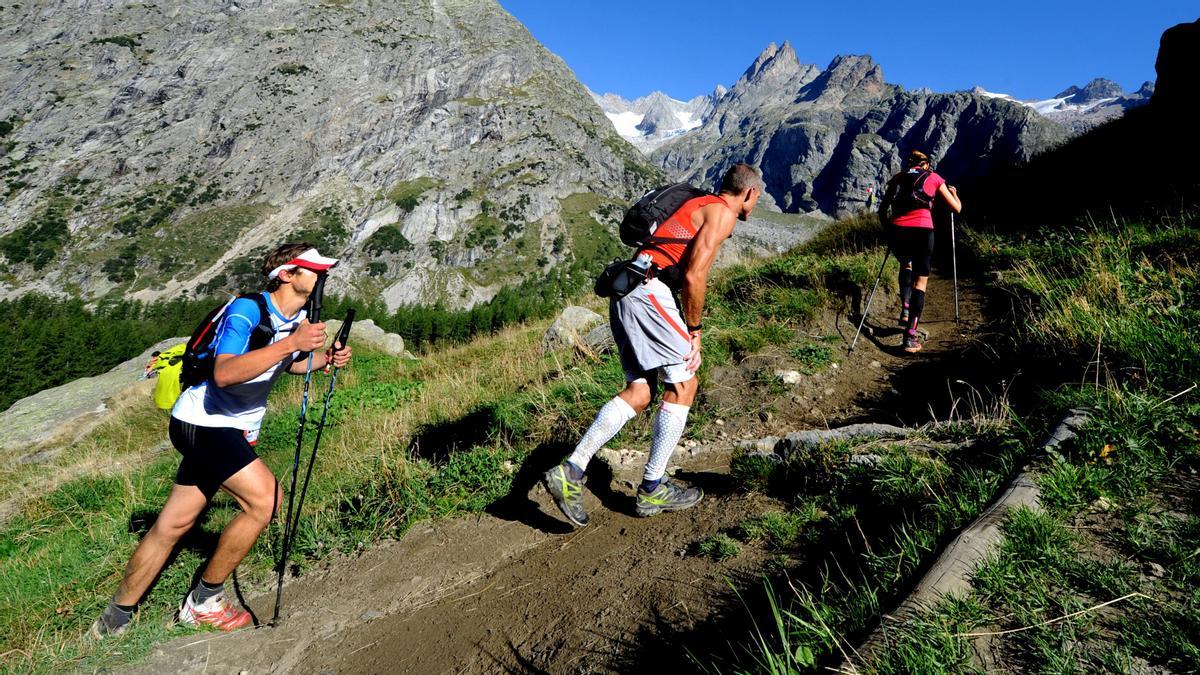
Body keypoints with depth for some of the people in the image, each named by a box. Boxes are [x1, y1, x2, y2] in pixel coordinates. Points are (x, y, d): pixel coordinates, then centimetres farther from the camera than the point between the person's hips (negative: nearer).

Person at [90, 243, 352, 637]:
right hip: (201, 422, -9)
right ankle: (204, 602, 0)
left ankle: (114, 619, 28)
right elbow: (224, 373, -36)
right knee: (266, 498, -19)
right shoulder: (247, 310, -22)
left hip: (228, 429, 9)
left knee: (173, 525, 13)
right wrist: (291, 343, -41)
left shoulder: (299, 319, 4)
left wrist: (325, 359, 4)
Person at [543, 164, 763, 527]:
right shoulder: (723, 213, 0)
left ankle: (570, 471, -1)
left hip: (625, 292, 9)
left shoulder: (697, 205, 29)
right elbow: (694, 276, -12)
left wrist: (686, 333, 22)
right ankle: (653, 489, 5)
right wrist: (694, 330, -1)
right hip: (648, 289, -9)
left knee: (639, 392, 6)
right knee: (683, 384, -1)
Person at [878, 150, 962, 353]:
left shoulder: (898, 177, 21)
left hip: (898, 231, 2)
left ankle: (905, 310, 16)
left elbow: (882, 211, 18)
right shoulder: (934, 178, 16)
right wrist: (954, 192, 40)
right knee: (921, 281, 7)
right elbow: (957, 208, 20)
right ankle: (910, 336, -4)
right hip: (923, 230, -2)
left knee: (905, 265, 33)